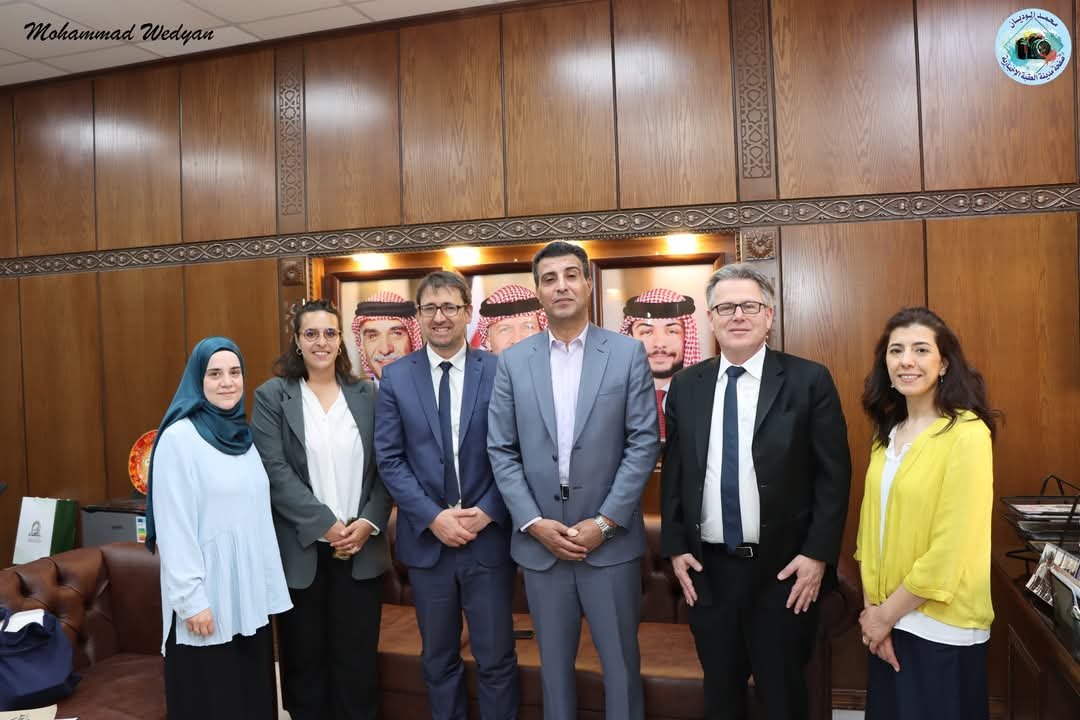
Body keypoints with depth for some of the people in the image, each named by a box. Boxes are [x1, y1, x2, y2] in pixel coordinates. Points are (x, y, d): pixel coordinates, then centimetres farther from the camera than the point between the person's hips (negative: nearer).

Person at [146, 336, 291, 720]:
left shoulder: (242, 436, 9)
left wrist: (269, 587, 10)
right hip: (206, 596, -6)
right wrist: (191, 598, -17)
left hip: (249, 594, 6)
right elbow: (173, 526, -15)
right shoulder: (178, 437, -11)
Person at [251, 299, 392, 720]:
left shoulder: (367, 395, 7)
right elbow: (275, 472, -9)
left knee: (358, 658, 9)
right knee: (304, 658, 10)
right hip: (301, 550, -1)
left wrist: (368, 523, -9)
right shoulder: (272, 396, 0)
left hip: (361, 547, 2)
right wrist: (325, 525, -15)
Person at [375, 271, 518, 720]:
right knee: (438, 660, 17)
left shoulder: (498, 372, -3)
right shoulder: (396, 377, 1)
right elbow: (389, 459, -2)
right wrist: (433, 517, -11)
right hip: (426, 539, 2)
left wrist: (487, 512, -14)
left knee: (496, 658, 9)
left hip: (488, 537, -1)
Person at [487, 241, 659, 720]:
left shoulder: (628, 353, -2)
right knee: (554, 662, 16)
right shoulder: (513, 361, 3)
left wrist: (604, 522, -11)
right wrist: (534, 523, -8)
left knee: (621, 662, 11)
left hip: (610, 540, -1)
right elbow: (501, 451, 1)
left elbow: (644, 443, -5)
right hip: (540, 541, 2)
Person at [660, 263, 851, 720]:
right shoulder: (685, 386, 4)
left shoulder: (809, 380, -6)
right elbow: (673, 471, 8)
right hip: (706, 568, 3)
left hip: (784, 570, -3)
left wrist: (818, 554, -10)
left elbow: (833, 474, -6)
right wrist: (675, 546, 3)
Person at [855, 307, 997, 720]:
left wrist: (887, 613, -12)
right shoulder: (888, 433, 6)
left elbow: (951, 548, -19)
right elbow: (873, 525, 6)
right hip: (888, 623, 6)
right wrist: (872, 609, -3)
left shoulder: (967, 434, -16)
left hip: (941, 629, -6)